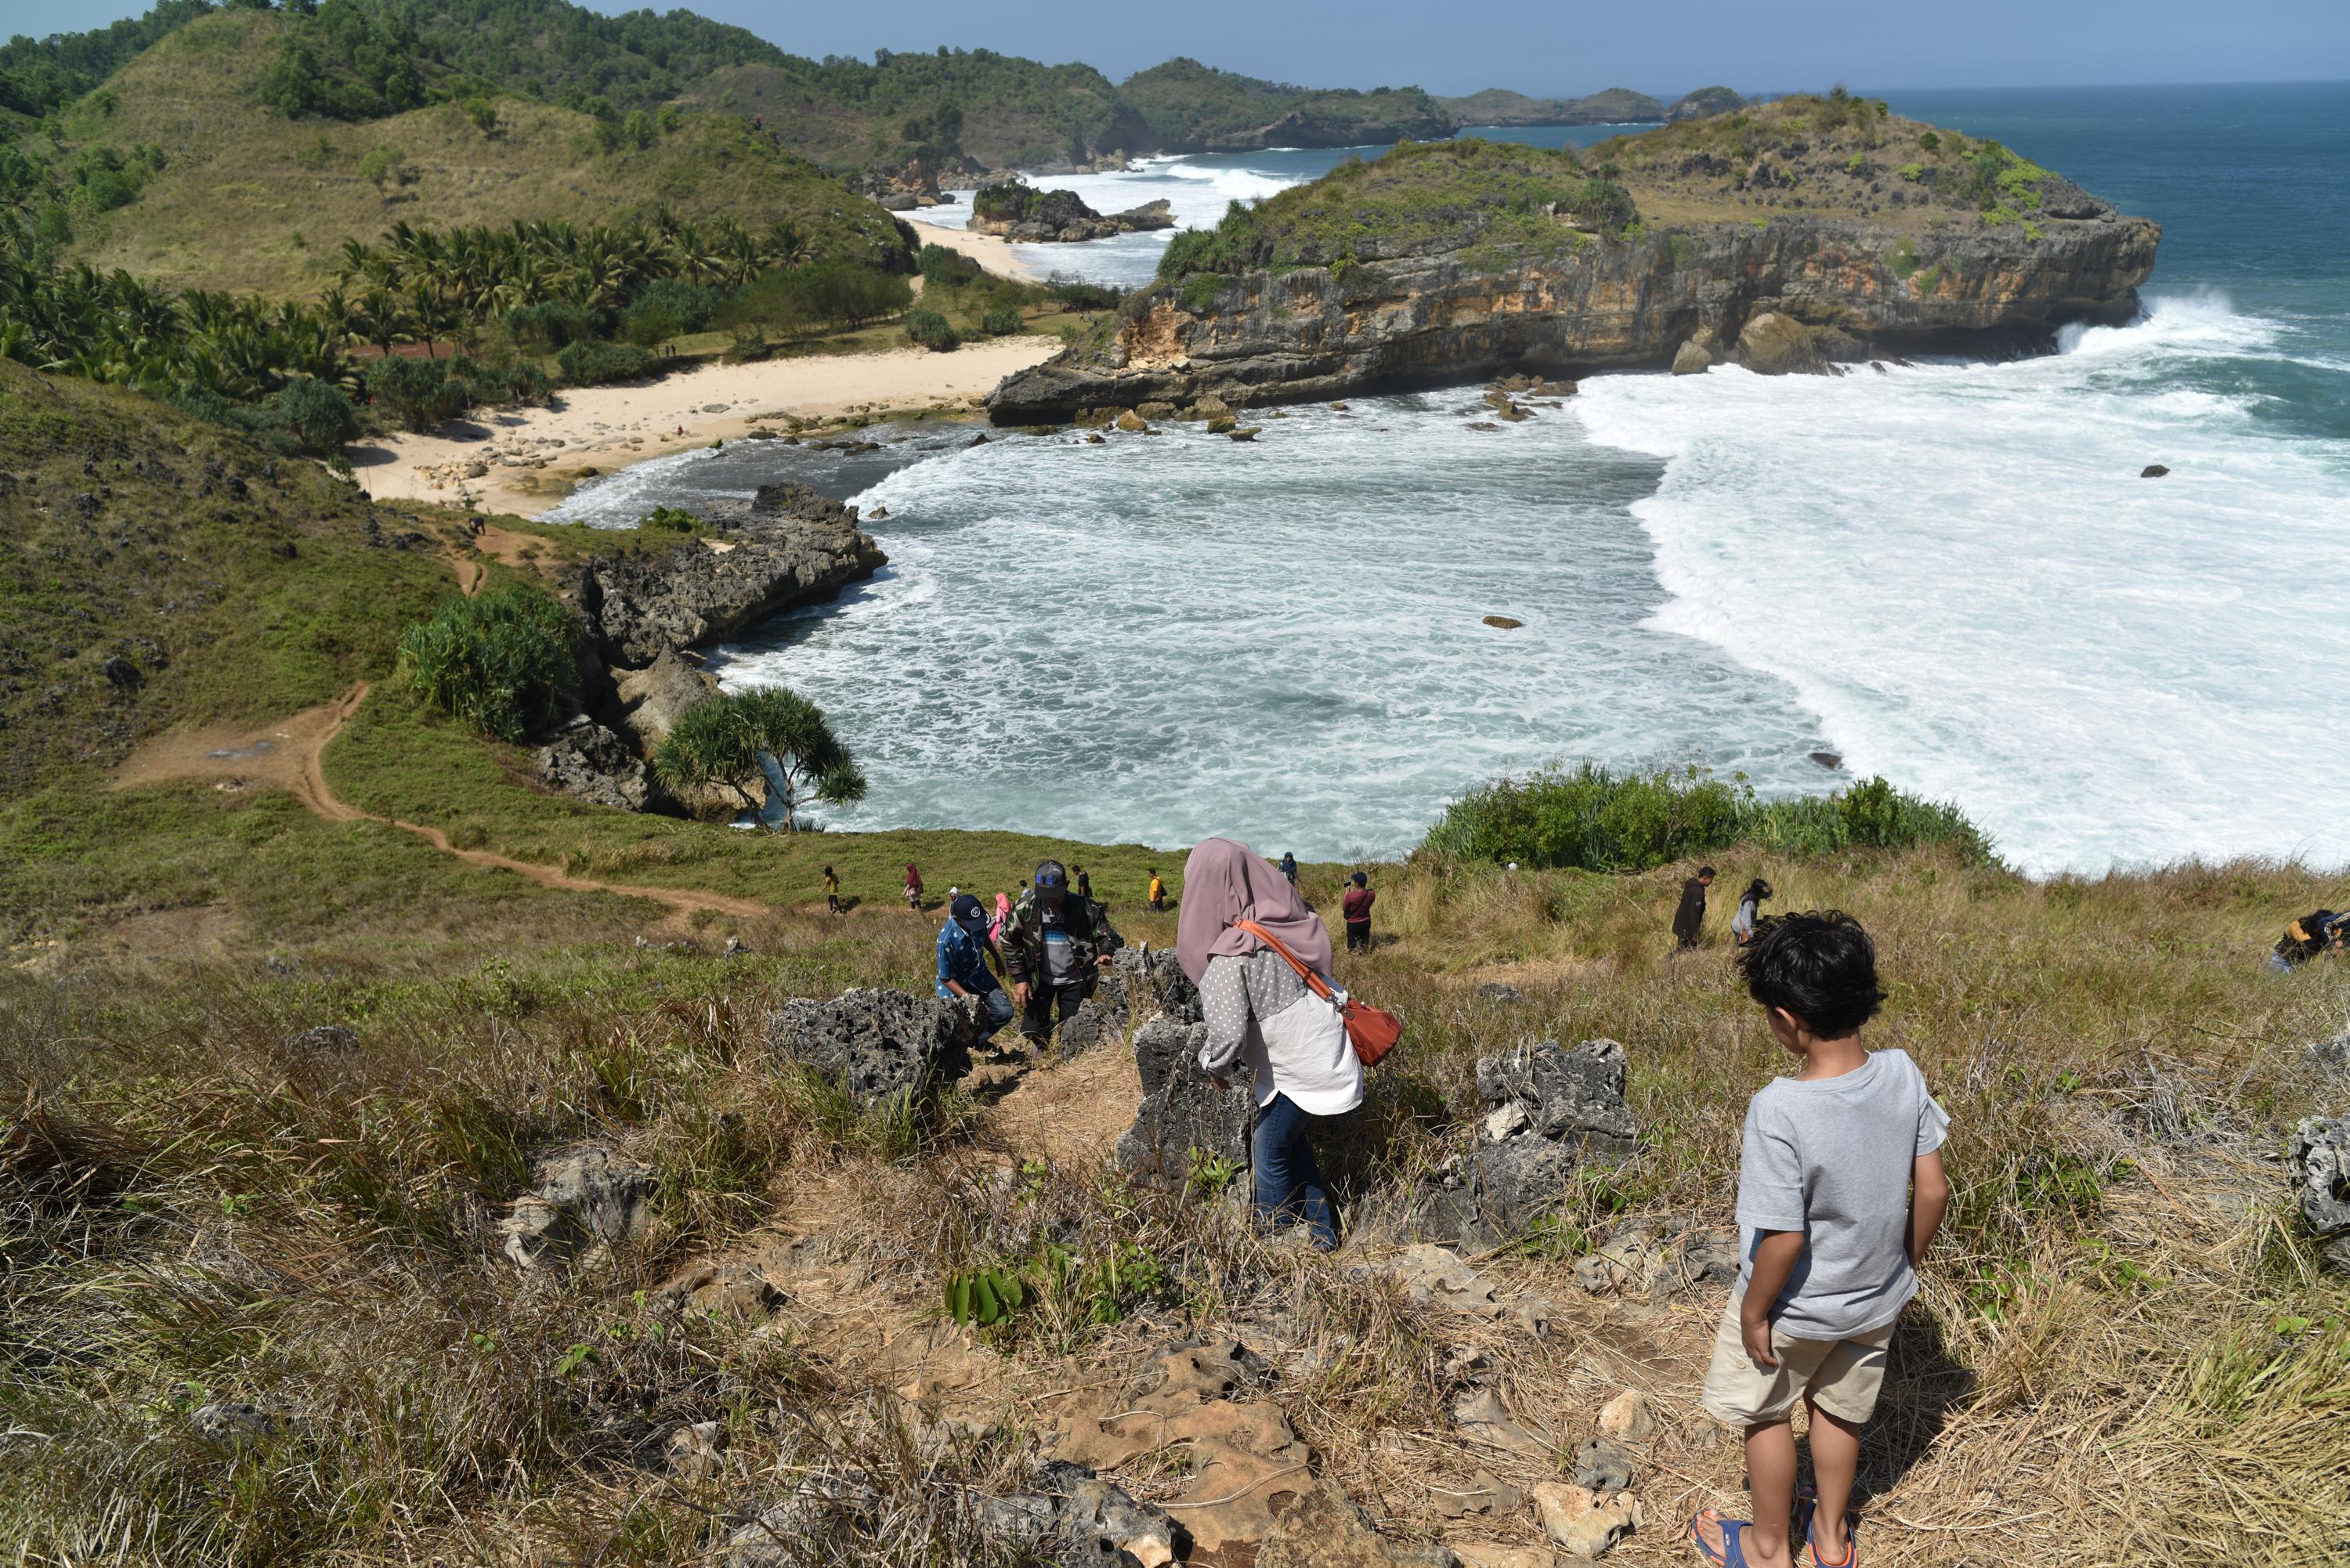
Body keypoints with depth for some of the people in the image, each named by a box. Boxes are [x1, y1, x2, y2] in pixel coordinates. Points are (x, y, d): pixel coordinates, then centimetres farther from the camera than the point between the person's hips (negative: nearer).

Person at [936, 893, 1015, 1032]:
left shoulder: (979, 921, -18)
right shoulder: (946, 940, -34)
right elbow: (945, 978, -22)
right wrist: (967, 997, -30)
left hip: (980, 975, 5)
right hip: (956, 984, -5)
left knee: (1005, 1012, -7)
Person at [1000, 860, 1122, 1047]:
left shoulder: (1086, 909, -19)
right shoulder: (1025, 908, -14)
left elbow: (1109, 937, -11)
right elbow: (1010, 943, -1)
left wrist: (1106, 953, -35)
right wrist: (1019, 979, -4)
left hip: (1074, 981, -1)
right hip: (1039, 979, 1)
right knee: (1031, 1032, 2)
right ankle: (1042, 1047, 38)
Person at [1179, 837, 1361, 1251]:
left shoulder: (1230, 955, -21)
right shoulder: (1290, 922, 0)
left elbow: (1227, 1034, -23)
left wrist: (1213, 1065, -3)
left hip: (1301, 1073, -7)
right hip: (1333, 1058, 7)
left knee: (1270, 1153, 12)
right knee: (1293, 1139, 23)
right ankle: (1319, 1229, 31)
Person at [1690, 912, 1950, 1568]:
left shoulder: (1778, 1110, -35)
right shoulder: (1903, 1075, -18)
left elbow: (1784, 1238, -28)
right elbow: (1933, 1191, -8)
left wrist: (1754, 1312, -11)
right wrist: (1906, 1264, 9)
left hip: (1794, 1309, -5)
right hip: (1876, 1300, 5)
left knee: (1766, 1414, 22)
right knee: (1840, 1410, 28)